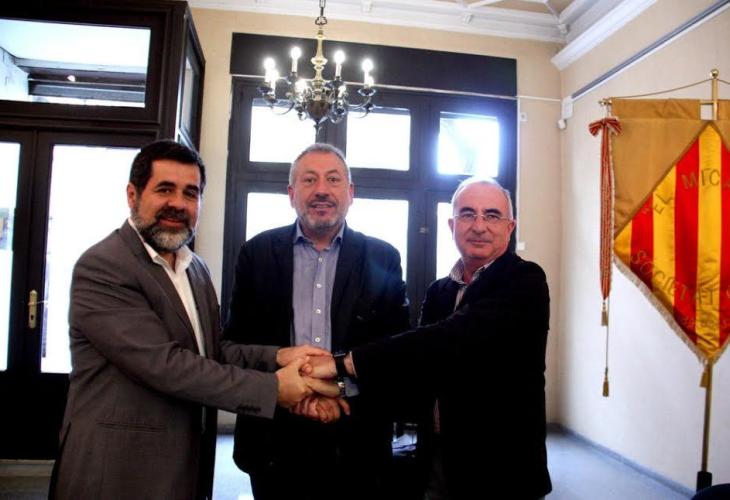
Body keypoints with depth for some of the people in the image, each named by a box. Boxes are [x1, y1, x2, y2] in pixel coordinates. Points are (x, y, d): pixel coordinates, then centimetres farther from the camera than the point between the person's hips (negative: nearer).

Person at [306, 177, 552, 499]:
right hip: (436, 461, 5)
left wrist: (347, 362, -29)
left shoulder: (526, 283, -14)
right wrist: (347, 387, -18)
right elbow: (421, 376, 0)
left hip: (500, 466, -4)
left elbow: (457, 338, -29)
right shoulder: (438, 292, 5)